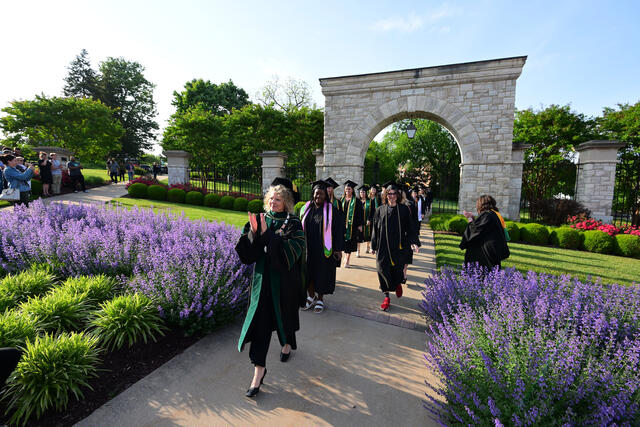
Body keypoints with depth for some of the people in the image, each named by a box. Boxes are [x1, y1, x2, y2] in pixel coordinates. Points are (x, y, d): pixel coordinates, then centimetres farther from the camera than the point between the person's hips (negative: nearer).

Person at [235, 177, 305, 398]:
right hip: (263, 278, 2)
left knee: (285, 315, 19)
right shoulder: (262, 220, -1)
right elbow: (248, 252, -6)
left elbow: (289, 252, -23)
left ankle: (288, 343, 50)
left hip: (285, 280, -2)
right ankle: (259, 368, 14)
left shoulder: (293, 224, -12)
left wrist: (267, 233, -27)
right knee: (260, 319, 1)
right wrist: (253, 232, -24)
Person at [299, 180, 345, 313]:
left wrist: (338, 249, -10)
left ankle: (320, 298, 26)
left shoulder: (331, 210, -6)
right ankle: (311, 296, 32)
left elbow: (339, 230, -7)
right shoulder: (306, 208, 4)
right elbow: (300, 227, 11)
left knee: (322, 273, 7)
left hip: (323, 250, -3)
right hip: (308, 249, 4)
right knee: (308, 272, 12)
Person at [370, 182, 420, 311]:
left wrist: (413, 242, -13)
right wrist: (373, 246, 6)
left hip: (398, 247, -1)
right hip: (383, 247, 1)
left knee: (397, 270, 6)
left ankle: (398, 284, 42)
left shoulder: (404, 209, 0)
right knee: (383, 270, 0)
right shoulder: (380, 210, 4)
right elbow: (375, 229, 7)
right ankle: (387, 297, 17)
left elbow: (410, 227, 0)